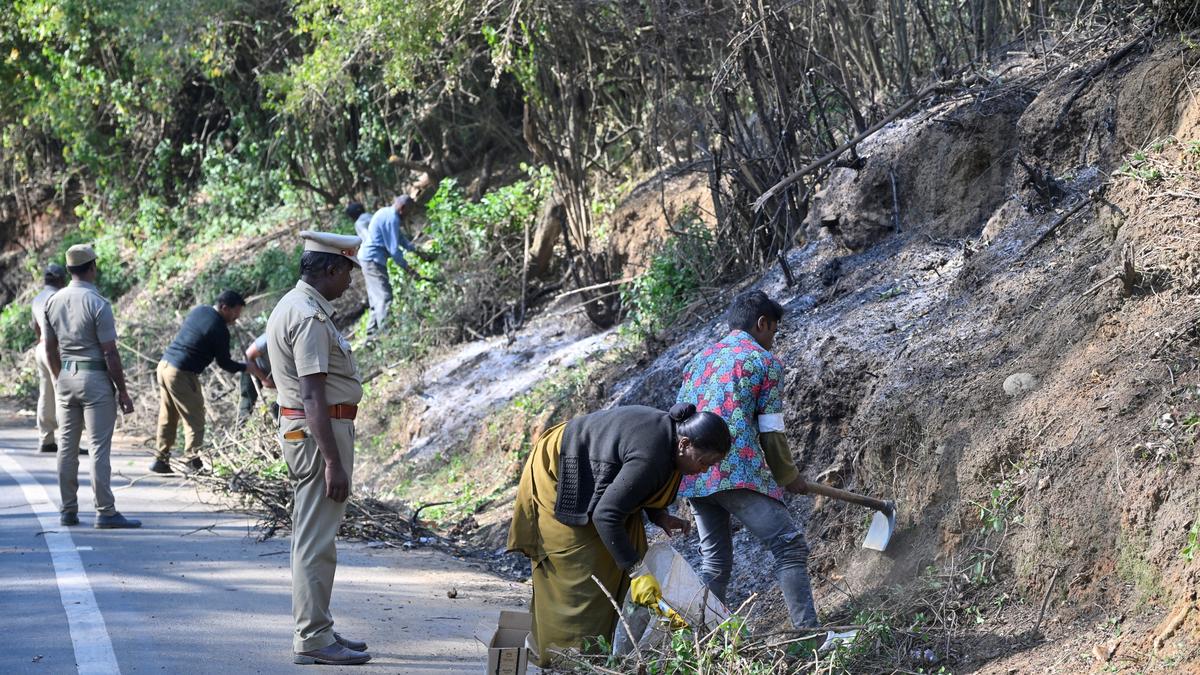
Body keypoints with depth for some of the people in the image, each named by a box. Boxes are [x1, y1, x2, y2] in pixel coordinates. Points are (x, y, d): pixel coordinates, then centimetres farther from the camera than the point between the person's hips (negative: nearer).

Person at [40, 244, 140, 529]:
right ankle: (105, 512, -5)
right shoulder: (98, 303, -14)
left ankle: (68, 511, 15)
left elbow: (50, 349, 11)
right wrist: (123, 391, -9)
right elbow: (110, 353, -14)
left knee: (66, 446, 11)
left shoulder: (54, 301, 4)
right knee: (99, 447, -5)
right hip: (95, 378, -6)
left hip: (66, 377, 6)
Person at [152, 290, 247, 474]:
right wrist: (245, 367, 8)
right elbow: (224, 363, -4)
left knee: (167, 418, 14)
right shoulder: (219, 329, -12)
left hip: (164, 364, 8)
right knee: (194, 419, 0)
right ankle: (192, 459, -5)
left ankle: (161, 460, 17)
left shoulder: (199, 310, 11)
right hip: (181, 374, -8)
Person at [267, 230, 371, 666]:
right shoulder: (310, 316, -19)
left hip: (299, 430, 11)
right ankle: (313, 639, -4)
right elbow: (312, 395, -24)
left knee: (313, 537, 16)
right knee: (317, 540, -7)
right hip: (320, 432, -11)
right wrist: (333, 462, -25)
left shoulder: (292, 306, 13)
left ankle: (315, 629, 24)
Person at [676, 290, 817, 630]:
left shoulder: (699, 360, 22)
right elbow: (771, 433, 0)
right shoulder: (765, 361, 4)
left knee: (715, 563, 15)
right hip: (739, 472, -7)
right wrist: (789, 477, 15)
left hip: (692, 478, 7)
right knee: (790, 546, -5)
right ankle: (808, 633, -14)